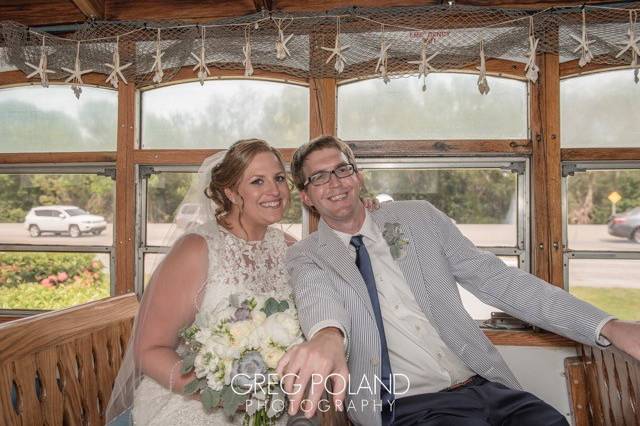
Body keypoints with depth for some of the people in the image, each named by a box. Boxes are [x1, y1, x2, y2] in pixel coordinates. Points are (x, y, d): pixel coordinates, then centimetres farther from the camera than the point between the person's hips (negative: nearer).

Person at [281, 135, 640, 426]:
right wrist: (327, 335, -44)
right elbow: (319, 297, -18)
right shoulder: (305, 257, 4)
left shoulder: (419, 217, 9)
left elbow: (494, 279, 6)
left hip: (486, 386, 3)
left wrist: (607, 327, -1)